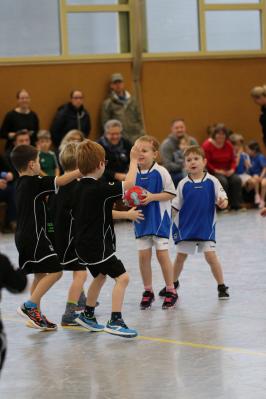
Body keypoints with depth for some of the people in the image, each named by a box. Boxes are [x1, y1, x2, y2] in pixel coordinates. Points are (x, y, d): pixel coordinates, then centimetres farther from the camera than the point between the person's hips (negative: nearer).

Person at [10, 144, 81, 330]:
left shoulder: (21, 184, 13)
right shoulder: (34, 183, -15)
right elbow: (61, 181, -20)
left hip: (24, 237, 10)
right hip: (34, 236, -10)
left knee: (40, 274, 16)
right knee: (55, 271, -10)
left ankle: (36, 315, 18)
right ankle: (30, 306, -12)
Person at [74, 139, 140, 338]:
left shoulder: (80, 187, 6)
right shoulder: (100, 188, -20)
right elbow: (129, 184, -19)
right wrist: (133, 160, -6)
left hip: (84, 244, 9)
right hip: (97, 245, -9)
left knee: (100, 275, 29)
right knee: (122, 277, -10)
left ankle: (88, 315, 41)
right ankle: (115, 322, -18)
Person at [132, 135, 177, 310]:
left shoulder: (160, 172, -12)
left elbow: (171, 193, -9)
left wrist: (152, 197, -20)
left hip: (159, 218, -4)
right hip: (142, 219, 4)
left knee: (162, 253, -2)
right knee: (143, 255, 4)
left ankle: (171, 291, 10)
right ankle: (148, 291, 18)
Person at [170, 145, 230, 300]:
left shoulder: (212, 181, -7)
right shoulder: (183, 184, -3)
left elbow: (222, 197, -8)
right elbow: (176, 206, 3)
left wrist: (223, 202, -30)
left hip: (206, 226, -2)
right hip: (186, 226, 2)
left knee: (211, 255, -9)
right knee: (180, 256, 11)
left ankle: (222, 287, 4)